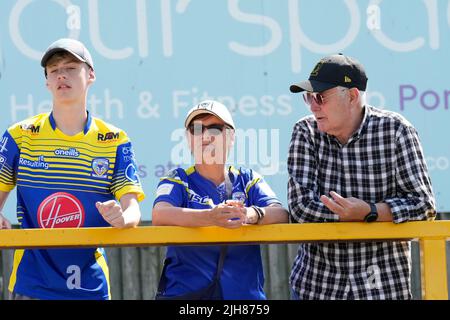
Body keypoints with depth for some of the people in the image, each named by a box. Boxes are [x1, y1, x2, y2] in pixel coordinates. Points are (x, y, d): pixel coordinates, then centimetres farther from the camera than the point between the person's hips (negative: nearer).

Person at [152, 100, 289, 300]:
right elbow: (159, 215, -15)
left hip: (245, 292, 2)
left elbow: (281, 215, -5)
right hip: (183, 292, -1)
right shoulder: (178, 181, 6)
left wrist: (251, 214, -29)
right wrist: (210, 217, -32)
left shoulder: (248, 180, 11)